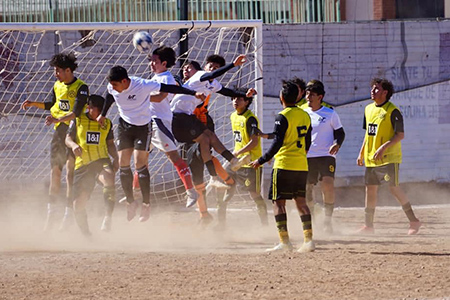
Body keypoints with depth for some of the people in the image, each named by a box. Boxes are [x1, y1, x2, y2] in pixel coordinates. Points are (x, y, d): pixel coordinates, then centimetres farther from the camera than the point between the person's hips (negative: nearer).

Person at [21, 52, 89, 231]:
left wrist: (57, 119, -36)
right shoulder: (57, 86, 11)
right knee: (55, 170, 1)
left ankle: (69, 213, -1)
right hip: (59, 130, 6)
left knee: (70, 173, -5)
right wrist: (33, 104, 14)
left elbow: (76, 112, -23)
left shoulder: (81, 88, -12)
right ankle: (51, 212, 3)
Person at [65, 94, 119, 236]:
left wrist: (116, 158, 3)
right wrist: (73, 145, -17)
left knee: (108, 178, -37)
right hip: (82, 165, 0)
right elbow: (68, 139, 7)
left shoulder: (107, 123, 12)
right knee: (78, 205, -5)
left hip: (101, 161, 0)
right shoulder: (78, 120, 6)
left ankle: (108, 217, -39)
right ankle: (86, 234, 18)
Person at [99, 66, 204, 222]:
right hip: (124, 125, 5)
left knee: (140, 164, -12)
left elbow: (169, 88, -21)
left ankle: (146, 205, -2)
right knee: (123, 164, -1)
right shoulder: (112, 88, -12)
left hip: (143, 127, -5)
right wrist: (102, 115, 27)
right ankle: (130, 202, 15)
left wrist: (193, 93, -21)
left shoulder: (143, 85, -27)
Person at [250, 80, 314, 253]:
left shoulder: (283, 117, -11)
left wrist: (262, 160, -9)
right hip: (302, 166, 7)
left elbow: (277, 143, -15)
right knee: (301, 201, 11)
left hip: (284, 165, -7)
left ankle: (284, 241, -8)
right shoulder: (305, 116, 10)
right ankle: (308, 240, 5)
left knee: (278, 202, -2)